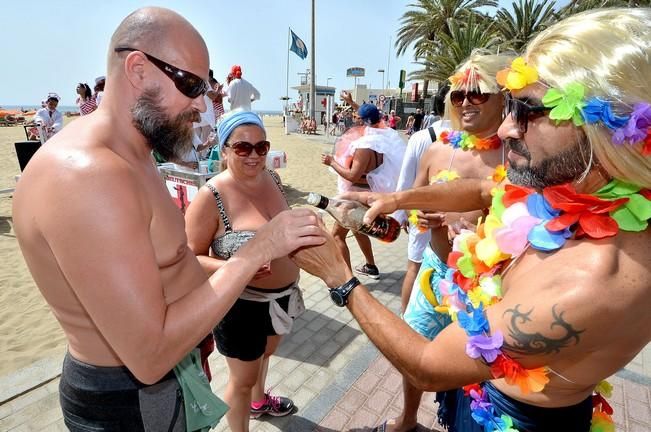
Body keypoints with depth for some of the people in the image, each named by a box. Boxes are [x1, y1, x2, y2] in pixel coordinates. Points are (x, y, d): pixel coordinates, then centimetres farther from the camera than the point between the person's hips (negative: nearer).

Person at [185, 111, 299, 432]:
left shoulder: (272, 179, -3)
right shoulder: (211, 196, -23)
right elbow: (189, 258, -19)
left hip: (281, 295, 7)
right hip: (242, 303, -7)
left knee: (264, 354, 32)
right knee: (242, 378, 15)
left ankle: (258, 401, 61)